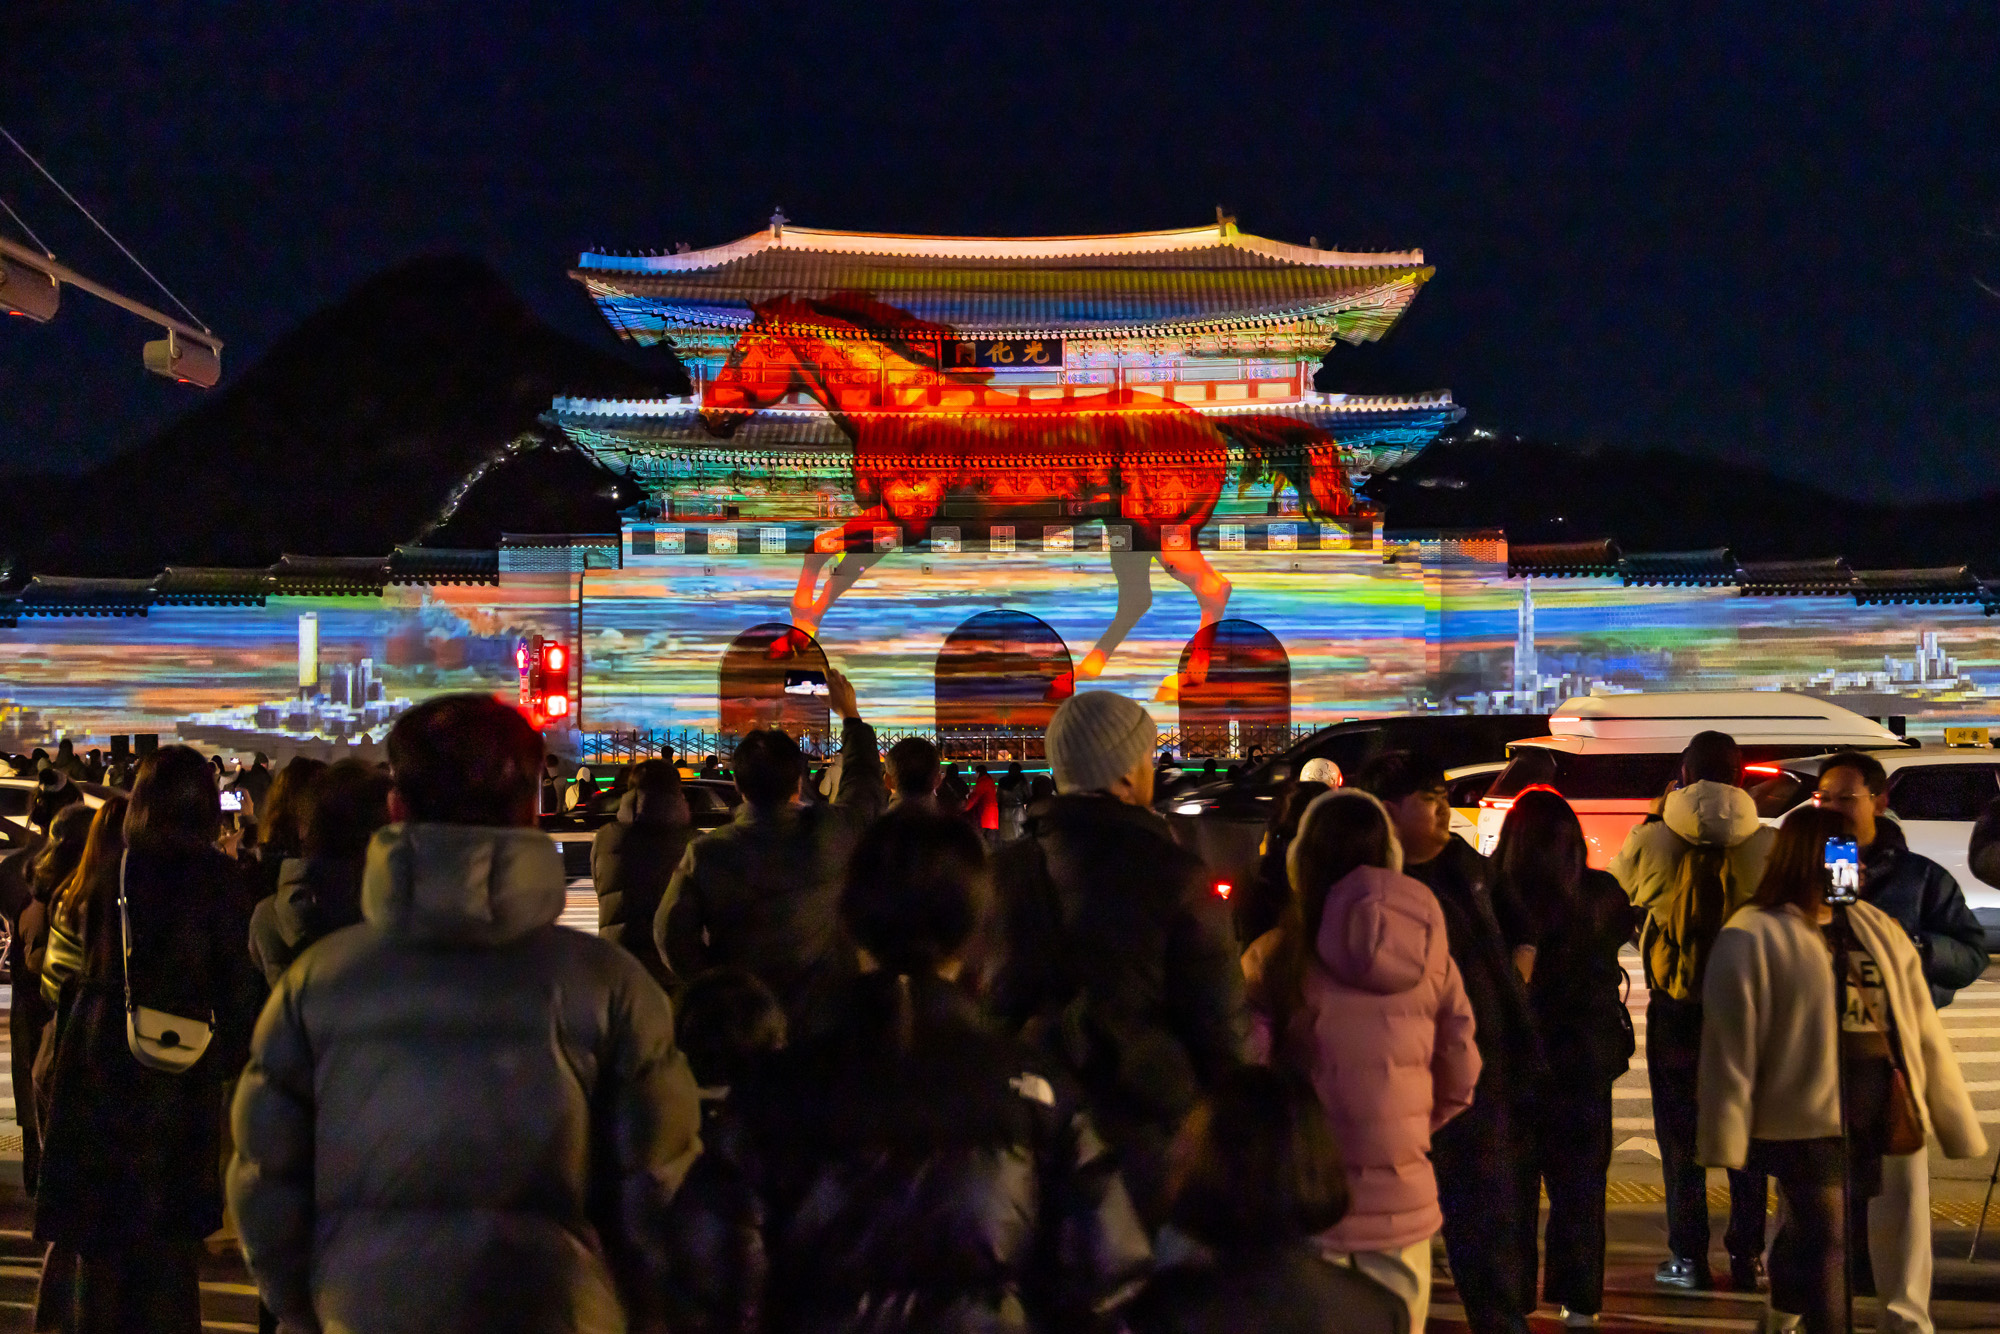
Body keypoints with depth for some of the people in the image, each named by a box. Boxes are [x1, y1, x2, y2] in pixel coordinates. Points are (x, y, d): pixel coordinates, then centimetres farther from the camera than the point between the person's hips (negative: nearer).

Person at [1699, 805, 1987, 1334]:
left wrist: (1966, 1139, 6)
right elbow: (1728, 1054, -7)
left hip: (1890, 1130, 6)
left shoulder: (1880, 930, 12)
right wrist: (1723, 1159, -10)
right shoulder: (1750, 938, -5)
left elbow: (1927, 1039, 9)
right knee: (1824, 1257, -5)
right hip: (1806, 1129, -6)